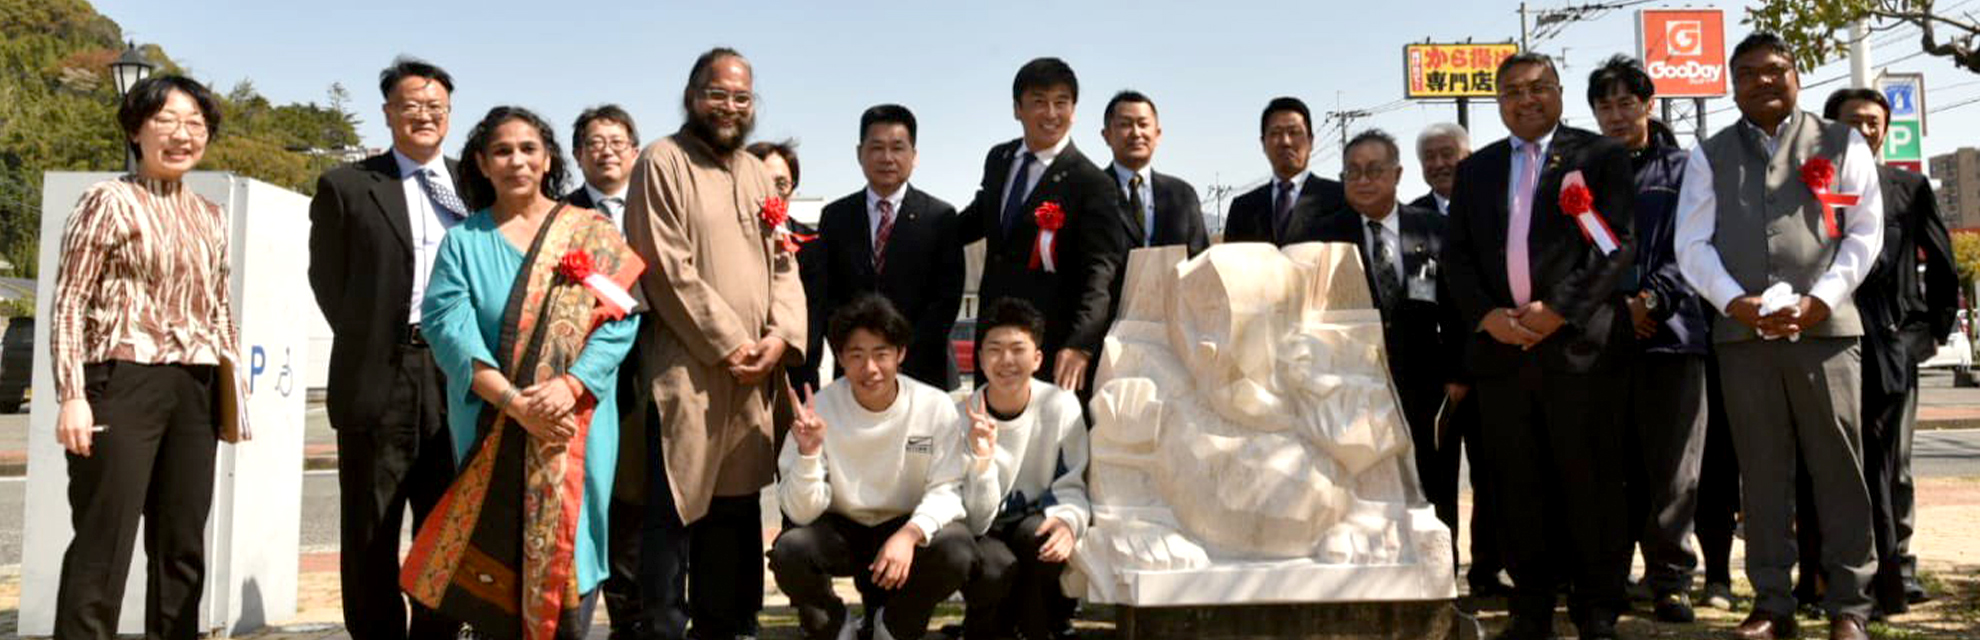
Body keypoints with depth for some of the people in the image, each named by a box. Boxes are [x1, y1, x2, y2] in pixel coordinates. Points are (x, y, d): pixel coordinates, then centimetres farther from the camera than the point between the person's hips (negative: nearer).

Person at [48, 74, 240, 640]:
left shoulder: (210, 217, 15)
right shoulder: (109, 201, -1)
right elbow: (69, 305, -6)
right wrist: (72, 396, -14)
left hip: (195, 391, 6)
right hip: (124, 382, -6)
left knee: (183, 546, 10)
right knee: (104, 545, -5)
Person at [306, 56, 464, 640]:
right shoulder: (346, 186, 5)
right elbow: (328, 279, 6)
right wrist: (368, 347, 0)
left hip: (456, 375, 2)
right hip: (379, 379, -2)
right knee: (371, 534, 5)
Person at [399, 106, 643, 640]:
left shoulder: (594, 234, 7)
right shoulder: (464, 242, 8)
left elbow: (619, 319, -2)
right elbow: (448, 326, -5)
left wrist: (570, 385, -18)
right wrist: (514, 402, -18)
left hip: (575, 425, 0)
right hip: (490, 425, 1)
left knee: (565, 548, -1)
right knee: (497, 551, 1)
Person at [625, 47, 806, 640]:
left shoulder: (756, 172, 17)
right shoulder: (662, 162, -5)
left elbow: (783, 262, 12)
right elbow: (668, 269, -13)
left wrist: (782, 334, -6)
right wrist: (728, 343, -13)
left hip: (755, 372, 6)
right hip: (686, 369, -6)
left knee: (737, 510, 12)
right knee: (677, 509, -3)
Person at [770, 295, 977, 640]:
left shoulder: (936, 408, -14)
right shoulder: (819, 410, -15)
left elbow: (946, 490, -12)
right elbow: (801, 512, -16)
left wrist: (911, 533, -32)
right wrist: (809, 452, -34)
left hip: (908, 526, 0)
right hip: (838, 529, 0)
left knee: (956, 552, -29)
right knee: (788, 551, -29)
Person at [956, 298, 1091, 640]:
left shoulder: (1061, 406, -12)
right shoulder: (962, 418, -15)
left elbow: (1073, 487, -4)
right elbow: (976, 522, -17)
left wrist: (1068, 519, -28)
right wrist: (982, 458, -33)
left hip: (1033, 524, 1)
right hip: (980, 535, -1)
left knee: (1042, 536, -32)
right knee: (995, 568, -32)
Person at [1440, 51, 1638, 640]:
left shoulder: (1599, 157, 6)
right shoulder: (1475, 169, 17)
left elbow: (1616, 243, -4)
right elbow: (1455, 255, 12)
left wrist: (1558, 310, -13)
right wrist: (1487, 315, -5)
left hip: (1579, 344, -3)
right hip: (1500, 347, 4)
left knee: (1591, 483, -1)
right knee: (1519, 487, 6)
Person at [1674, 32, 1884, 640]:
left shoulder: (1841, 143, 12)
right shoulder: (1710, 154, 14)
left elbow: (1865, 231, 4)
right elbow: (1692, 244, 5)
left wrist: (1819, 301, -10)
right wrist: (1738, 304, -10)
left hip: (1824, 328, -1)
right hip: (1741, 333, 1)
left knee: (1839, 469, 1)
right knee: (1762, 473, 3)